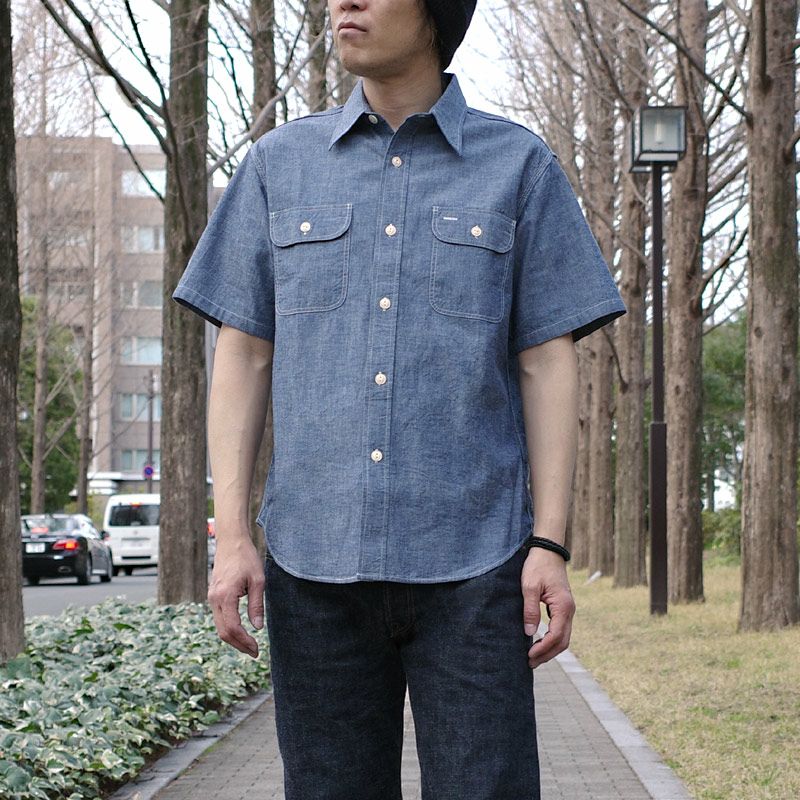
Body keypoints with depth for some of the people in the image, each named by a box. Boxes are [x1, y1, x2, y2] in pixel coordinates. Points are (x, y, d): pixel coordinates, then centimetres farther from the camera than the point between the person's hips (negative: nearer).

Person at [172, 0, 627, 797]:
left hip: (471, 561, -2)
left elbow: (548, 364, 1)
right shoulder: (279, 165, 8)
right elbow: (241, 358, 7)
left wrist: (550, 547, -8)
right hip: (318, 559, 2)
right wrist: (231, 538, -3)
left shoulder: (519, 166, 4)